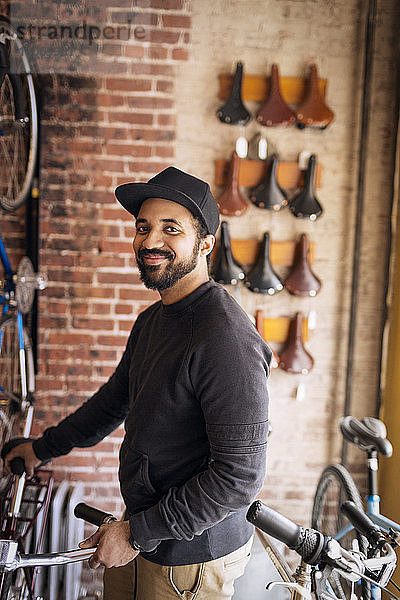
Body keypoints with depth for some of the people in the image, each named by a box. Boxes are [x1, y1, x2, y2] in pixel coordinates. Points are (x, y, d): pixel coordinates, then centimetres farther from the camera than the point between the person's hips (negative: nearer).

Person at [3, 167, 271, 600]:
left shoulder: (227, 340, -26)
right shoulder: (151, 320, 4)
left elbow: (240, 476, -26)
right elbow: (115, 399, 17)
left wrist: (137, 533, -19)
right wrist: (44, 447, 25)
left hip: (189, 560, -8)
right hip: (137, 531, 8)